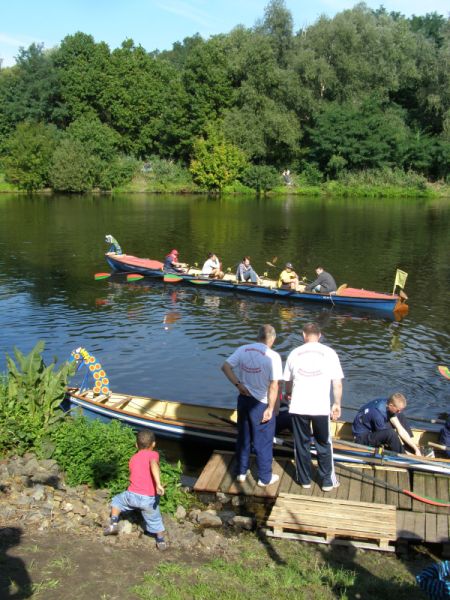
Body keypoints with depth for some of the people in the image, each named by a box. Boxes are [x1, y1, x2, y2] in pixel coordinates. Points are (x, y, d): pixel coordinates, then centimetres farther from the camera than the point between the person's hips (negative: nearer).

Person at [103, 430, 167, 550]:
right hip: (150, 499, -3)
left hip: (133, 495, 3)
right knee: (155, 521, 20)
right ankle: (161, 542, 30)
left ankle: (114, 524, 25)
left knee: (117, 501, 32)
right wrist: (158, 484, -33)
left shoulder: (133, 459, 15)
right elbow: (154, 465, -24)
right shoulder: (153, 454, -2)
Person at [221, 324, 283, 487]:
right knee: (263, 442, 10)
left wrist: (238, 384, -2)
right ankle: (265, 478, 24)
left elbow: (225, 367, -4)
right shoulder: (273, 356, -18)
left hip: (244, 399, 5)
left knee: (243, 437, 20)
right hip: (262, 404, -5)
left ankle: (241, 472, 33)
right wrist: (270, 408, -13)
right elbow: (274, 386, -20)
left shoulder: (243, 350, -4)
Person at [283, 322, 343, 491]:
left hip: (298, 407, 1)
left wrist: (288, 395, 32)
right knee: (324, 445, 16)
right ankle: (328, 481, 24)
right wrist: (337, 404, 10)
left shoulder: (295, 353, 3)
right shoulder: (329, 353, -3)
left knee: (302, 444, 17)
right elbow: (337, 383, -3)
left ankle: (304, 479, 28)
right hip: (321, 407, -1)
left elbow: (287, 381, 12)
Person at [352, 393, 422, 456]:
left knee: (401, 418, 2)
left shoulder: (388, 403, -12)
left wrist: (415, 448, -10)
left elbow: (400, 429, -9)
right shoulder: (377, 412, -34)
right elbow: (386, 435, -23)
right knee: (390, 433, -34)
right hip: (363, 436, -9)